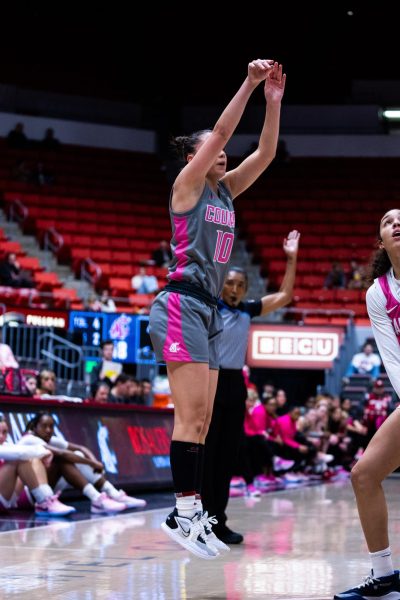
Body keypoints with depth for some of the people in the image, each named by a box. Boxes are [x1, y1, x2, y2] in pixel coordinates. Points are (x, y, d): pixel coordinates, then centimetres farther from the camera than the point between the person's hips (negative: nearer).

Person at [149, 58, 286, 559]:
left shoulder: (226, 190, 17)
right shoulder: (187, 185, -3)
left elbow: (265, 153, 10)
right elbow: (219, 132, -13)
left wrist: (273, 101, 1)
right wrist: (248, 84, -14)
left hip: (207, 311, 9)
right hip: (182, 305, -9)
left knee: (202, 419, 4)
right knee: (192, 415, -14)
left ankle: (192, 512, 4)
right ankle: (183, 513, -14)